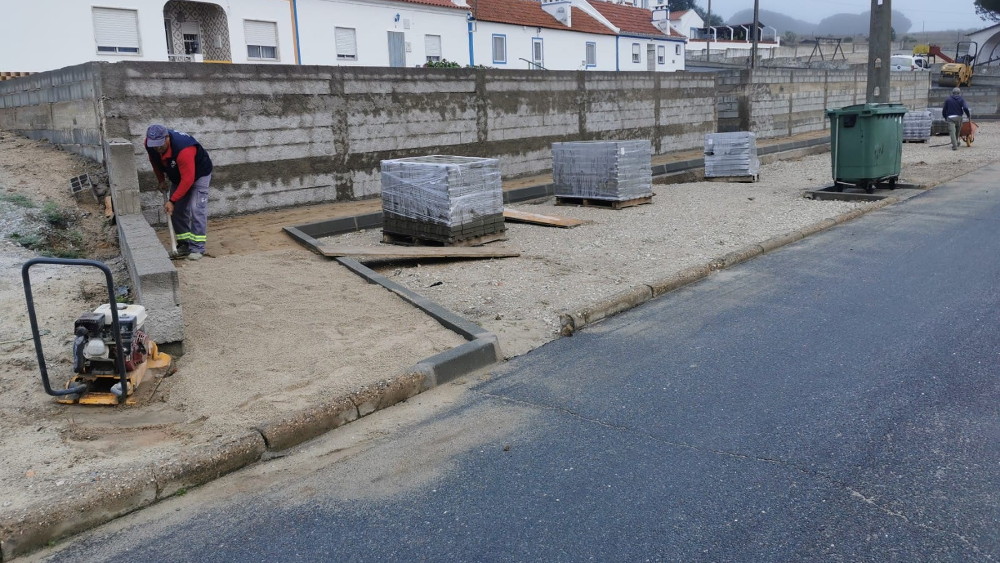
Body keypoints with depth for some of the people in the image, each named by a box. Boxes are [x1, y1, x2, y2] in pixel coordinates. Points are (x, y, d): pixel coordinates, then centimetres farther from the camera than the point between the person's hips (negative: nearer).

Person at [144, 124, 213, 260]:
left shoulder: (183, 150, -40)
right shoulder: (151, 145, -18)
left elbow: (187, 179, -38)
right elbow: (155, 161, 7)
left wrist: (172, 201, -35)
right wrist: (161, 180, 7)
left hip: (199, 174, -7)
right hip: (178, 176, 7)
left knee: (196, 209, -17)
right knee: (177, 210, 2)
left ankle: (197, 248, -15)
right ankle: (184, 245, 11)